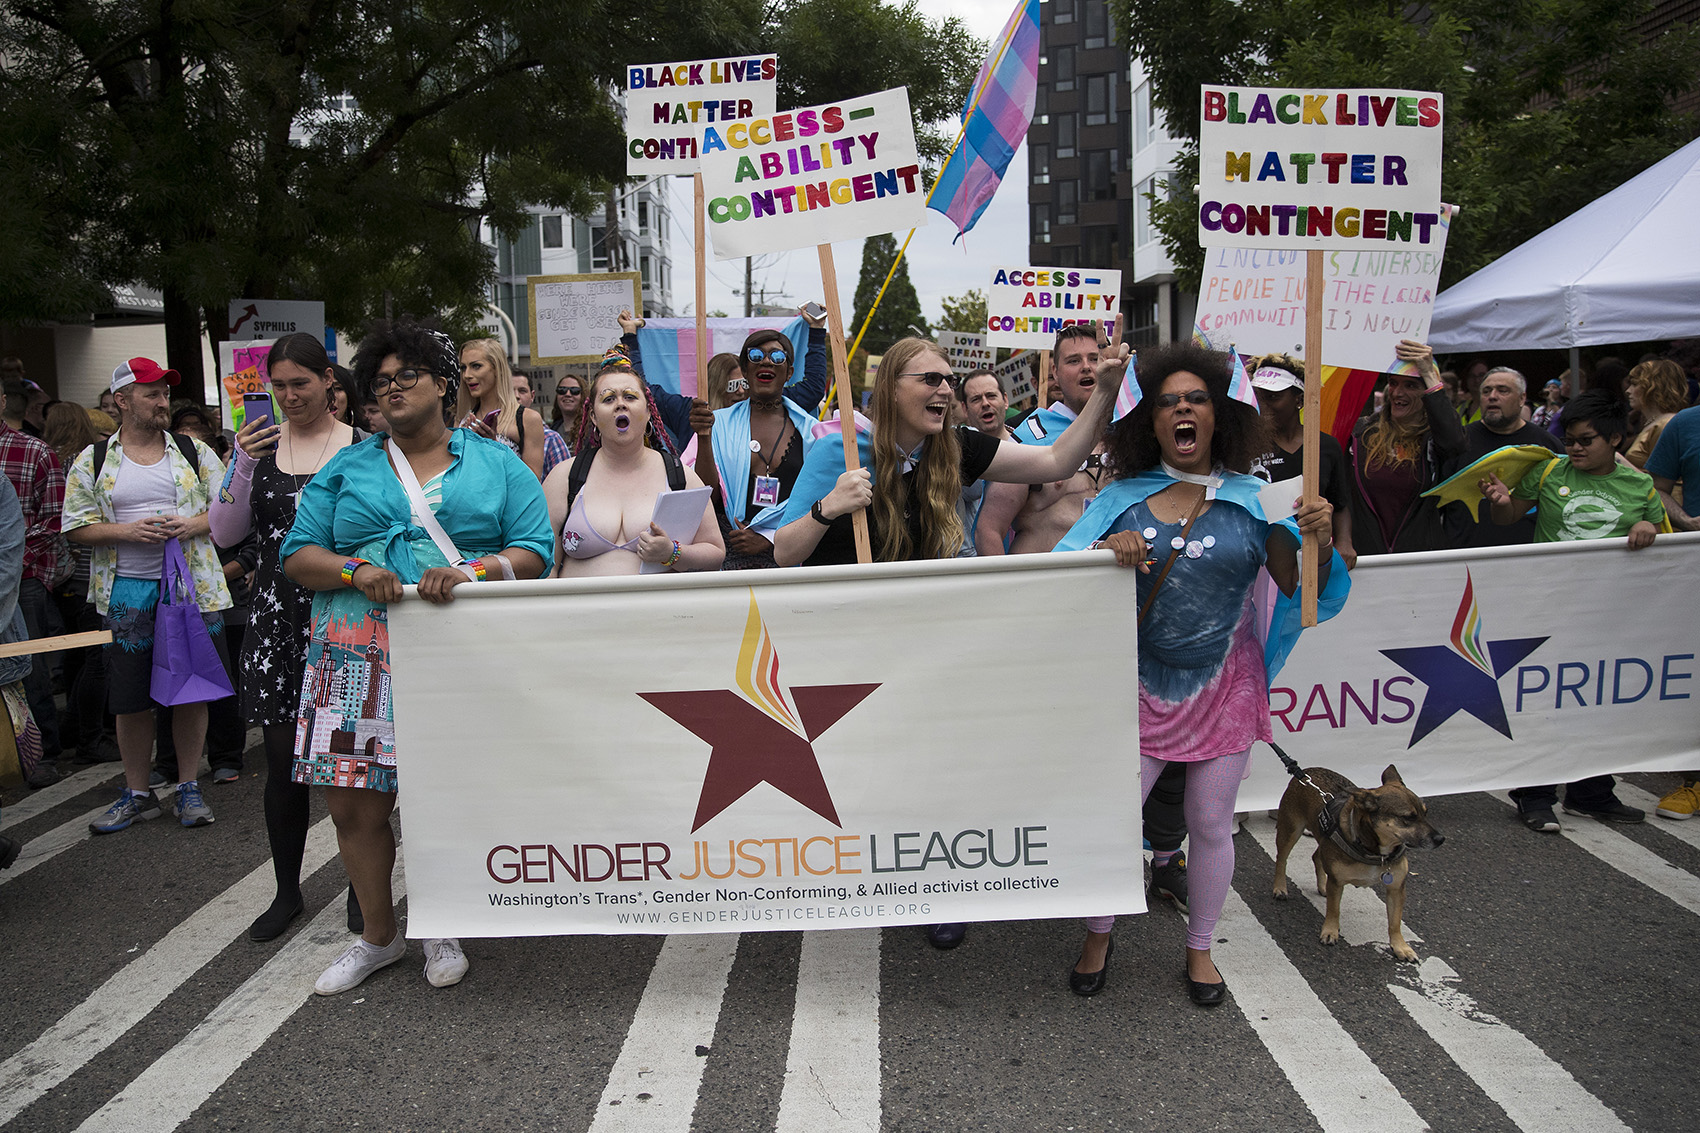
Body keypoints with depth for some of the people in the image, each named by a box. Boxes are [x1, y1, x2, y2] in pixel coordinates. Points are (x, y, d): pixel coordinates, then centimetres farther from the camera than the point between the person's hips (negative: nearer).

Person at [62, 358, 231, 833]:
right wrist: (127, 532, -13)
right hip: (126, 592, 0)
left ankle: (188, 787, 17)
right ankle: (136, 793, 18)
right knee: (131, 697, 4)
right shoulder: (93, 460, 6)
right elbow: (77, 525, 3)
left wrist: (194, 525, -12)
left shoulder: (194, 452, 8)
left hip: (193, 586, 0)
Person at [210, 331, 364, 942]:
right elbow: (225, 534, 3)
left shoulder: (363, 446, 0)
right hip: (276, 618, 3)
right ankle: (287, 892, 23)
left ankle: (362, 888, 21)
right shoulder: (261, 444, 8)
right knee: (283, 762, 6)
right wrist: (243, 465, -8)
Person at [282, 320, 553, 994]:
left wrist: (471, 572, -16)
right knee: (355, 805, 2)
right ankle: (378, 936, 23)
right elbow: (298, 556, 11)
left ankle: (441, 930, 24)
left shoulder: (496, 464, 11)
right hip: (360, 656, 2)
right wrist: (354, 572, -9)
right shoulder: (346, 469, 16)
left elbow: (533, 552, 2)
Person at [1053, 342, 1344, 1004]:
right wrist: (1104, 550, -23)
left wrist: (1320, 541, -21)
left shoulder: (1253, 498, -1)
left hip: (1223, 685, 0)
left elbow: (1302, 589, -1)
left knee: (1211, 824, 10)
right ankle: (1098, 938, 26)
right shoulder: (1122, 497, 1)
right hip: (1140, 686, 0)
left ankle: (1200, 947, 33)